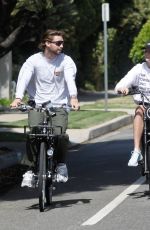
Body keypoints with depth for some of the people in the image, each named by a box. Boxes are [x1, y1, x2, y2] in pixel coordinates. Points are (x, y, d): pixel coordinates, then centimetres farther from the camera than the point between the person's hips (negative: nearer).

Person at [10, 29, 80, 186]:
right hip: (37, 104, 0)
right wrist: (18, 98, -37)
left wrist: (73, 98, -39)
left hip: (59, 105, 0)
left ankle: (61, 165, 7)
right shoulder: (34, 60, -5)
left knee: (61, 135, -20)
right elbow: (24, 78, -19)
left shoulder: (66, 61, -4)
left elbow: (70, 79, -19)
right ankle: (31, 169, -6)